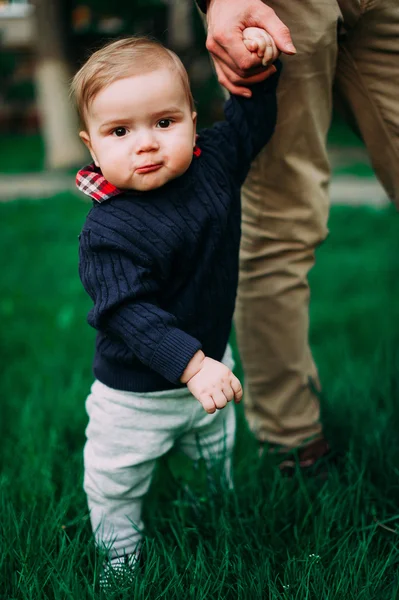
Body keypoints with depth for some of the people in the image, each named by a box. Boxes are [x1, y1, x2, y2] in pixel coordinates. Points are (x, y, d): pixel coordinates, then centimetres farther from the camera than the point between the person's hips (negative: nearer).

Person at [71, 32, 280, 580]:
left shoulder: (213, 165, -11)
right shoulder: (109, 231, -30)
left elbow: (250, 123, 6)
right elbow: (130, 312, -33)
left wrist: (257, 68, -8)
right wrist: (191, 365, -39)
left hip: (210, 362, 6)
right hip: (135, 392, -5)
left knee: (222, 461, 30)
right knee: (116, 483, 15)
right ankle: (122, 553, 42)